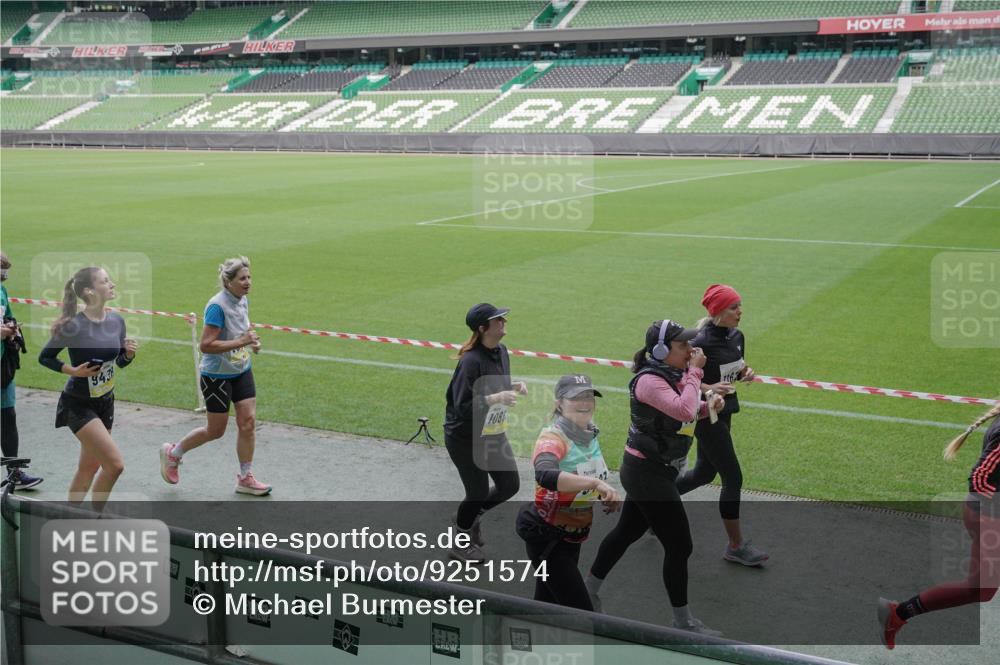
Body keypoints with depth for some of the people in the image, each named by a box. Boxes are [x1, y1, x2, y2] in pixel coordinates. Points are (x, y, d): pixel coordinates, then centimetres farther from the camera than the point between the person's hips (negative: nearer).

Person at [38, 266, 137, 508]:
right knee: (115, 464, -14)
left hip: (105, 403, 7)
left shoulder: (116, 321, -2)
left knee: (89, 468, 16)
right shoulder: (73, 326, -20)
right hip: (79, 406, -7)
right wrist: (73, 370, -20)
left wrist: (129, 353, -12)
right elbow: (44, 357, -8)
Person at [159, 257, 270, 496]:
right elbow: (205, 345, -27)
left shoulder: (243, 301, 2)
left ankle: (245, 478, 14)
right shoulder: (217, 306, -23)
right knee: (216, 430, 5)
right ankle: (172, 453, 29)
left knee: (248, 422, 1)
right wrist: (241, 342, -30)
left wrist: (251, 342, 0)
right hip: (216, 375, -7)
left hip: (241, 371, 7)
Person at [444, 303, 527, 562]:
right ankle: (461, 543, 31)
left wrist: (513, 386, -4)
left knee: (510, 485, 15)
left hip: (494, 435, 8)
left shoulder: (501, 352, 0)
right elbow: (462, 407, -27)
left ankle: (467, 517, 39)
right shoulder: (471, 361, -27)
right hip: (466, 440, -8)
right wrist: (496, 399, -35)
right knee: (478, 494, 5)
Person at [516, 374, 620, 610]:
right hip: (547, 536, -8)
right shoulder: (553, 438, -23)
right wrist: (595, 482, -52)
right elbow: (545, 475, -47)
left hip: (572, 537, 8)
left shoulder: (590, 436, 2)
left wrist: (607, 495, 7)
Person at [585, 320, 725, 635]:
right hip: (648, 473, -10)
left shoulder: (671, 376, 6)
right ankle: (683, 620, 11)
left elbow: (687, 413, 16)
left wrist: (707, 407, -4)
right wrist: (694, 372, -24)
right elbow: (684, 410, -34)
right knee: (679, 546, -2)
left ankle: (589, 588, 38)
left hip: (646, 470, 10)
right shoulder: (649, 380, -22)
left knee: (626, 532, 22)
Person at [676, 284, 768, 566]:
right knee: (733, 478, -2)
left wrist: (744, 372, -4)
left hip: (724, 413, 9)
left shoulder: (737, 336, 3)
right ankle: (736, 546, 12)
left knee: (704, 473, 20)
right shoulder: (700, 343, -22)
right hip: (706, 416, -9)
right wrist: (707, 388, -30)